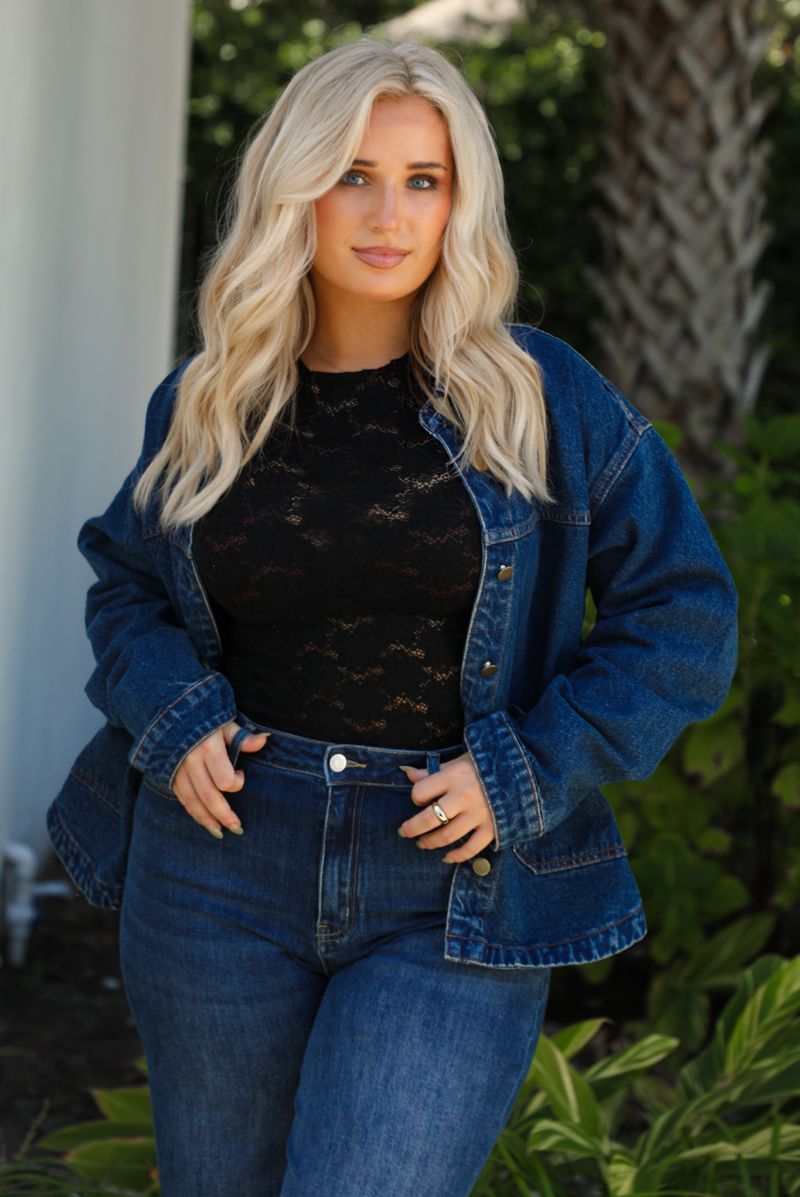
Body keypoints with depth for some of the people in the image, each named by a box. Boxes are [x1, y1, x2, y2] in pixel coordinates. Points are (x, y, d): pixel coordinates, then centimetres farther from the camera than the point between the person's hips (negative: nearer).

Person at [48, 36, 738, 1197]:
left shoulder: (547, 400, -3)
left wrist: (527, 773, -13)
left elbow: (683, 620, -1)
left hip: (455, 896, -3)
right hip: (225, 868, 3)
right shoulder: (207, 404, 4)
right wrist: (172, 720, -2)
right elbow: (126, 584, 18)